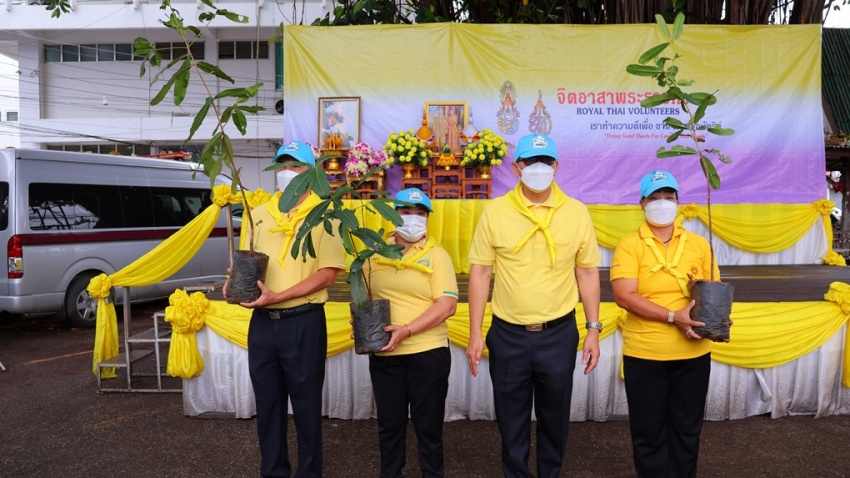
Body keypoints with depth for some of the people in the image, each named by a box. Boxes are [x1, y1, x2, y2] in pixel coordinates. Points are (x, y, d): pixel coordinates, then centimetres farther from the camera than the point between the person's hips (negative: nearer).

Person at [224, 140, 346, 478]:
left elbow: (328, 273, -13)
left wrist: (278, 296, -21)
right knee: (267, 402, 14)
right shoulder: (258, 215, 10)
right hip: (262, 321, 5)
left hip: (304, 322, -5)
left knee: (306, 404, 6)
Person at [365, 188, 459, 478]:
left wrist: (406, 330, -22)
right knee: (389, 422, 14)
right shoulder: (376, 254, 8)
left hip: (427, 351, -3)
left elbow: (447, 305, -12)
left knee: (428, 423, 9)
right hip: (383, 352, 3)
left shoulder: (437, 255, -3)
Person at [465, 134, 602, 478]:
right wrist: (475, 334, -4)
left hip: (559, 333, 1)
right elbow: (480, 273, -2)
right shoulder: (494, 212, -4)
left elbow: (588, 273, 5)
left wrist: (593, 329, 2)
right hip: (508, 334, 0)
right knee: (511, 418, 12)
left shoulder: (577, 212, -1)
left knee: (555, 416, 16)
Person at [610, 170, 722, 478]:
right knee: (648, 431, 8)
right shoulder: (629, 245, -5)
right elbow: (624, 296, -16)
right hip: (644, 354, -3)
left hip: (693, 352, 3)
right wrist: (673, 317, -22)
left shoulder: (698, 244, 7)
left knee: (687, 429, 16)